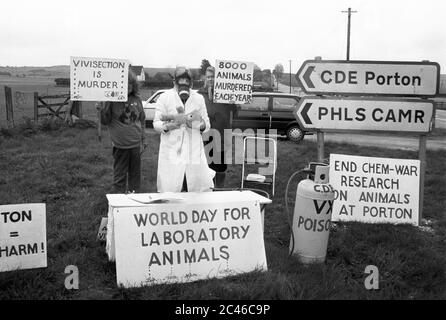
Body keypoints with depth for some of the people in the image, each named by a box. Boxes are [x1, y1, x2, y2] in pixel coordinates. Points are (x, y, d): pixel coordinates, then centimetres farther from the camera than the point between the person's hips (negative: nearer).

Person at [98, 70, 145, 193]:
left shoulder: (136, 99, 3)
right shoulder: (112, 100, -8)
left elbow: (142, 118, 16)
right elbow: (105, 121, -6)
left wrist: (142, 135, 16)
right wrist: (103, 109, -22)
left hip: (136, 145, 3)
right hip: (120, 145, -3)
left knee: (135, 174, 15)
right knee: (119, 175, 6)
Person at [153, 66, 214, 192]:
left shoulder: (199, 99, 13)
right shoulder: (164, 98, 5)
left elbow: (207, 124, 14)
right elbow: (156, 123, 3)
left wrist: (202, 125, -10)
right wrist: (168, 126, -19)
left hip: (194, 152, 2)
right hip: (171, 152, -2)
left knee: (203, 189, -2)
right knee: (170, 190, -5)